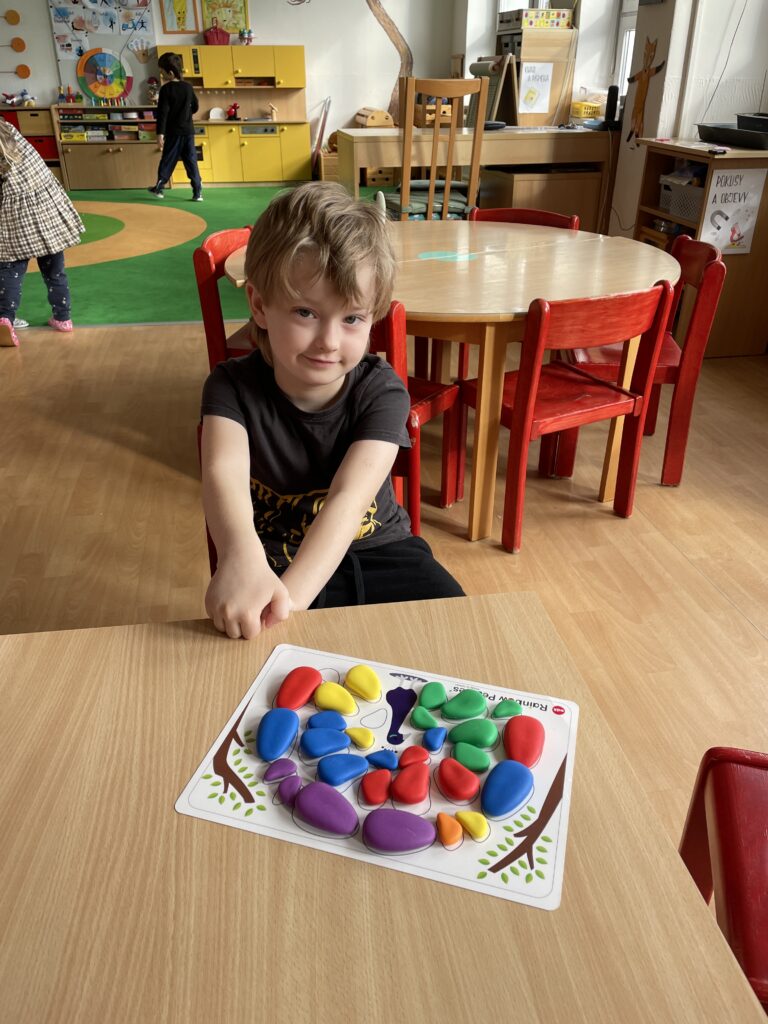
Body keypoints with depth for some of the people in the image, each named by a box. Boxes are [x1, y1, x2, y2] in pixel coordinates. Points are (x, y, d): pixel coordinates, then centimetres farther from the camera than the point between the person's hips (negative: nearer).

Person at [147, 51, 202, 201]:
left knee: (168, 160, 6)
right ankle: (197, 192, -1)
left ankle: (159, 188, 14)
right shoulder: (188, 87, 4)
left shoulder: (166, 89, -9)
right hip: (188, 131, 3)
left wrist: (160, 133, -15)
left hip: (174, 132, -3)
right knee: (191, 162, 4)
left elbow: (162, 113, -14)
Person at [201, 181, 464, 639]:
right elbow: (224, 473, -33)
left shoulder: (380, 391, -14)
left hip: (376, 553, 1)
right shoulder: (234, 386, -12)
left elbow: (349, 498, -29)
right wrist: (242, 557, -56)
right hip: (273, 560, -1)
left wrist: (292, 594, -45)